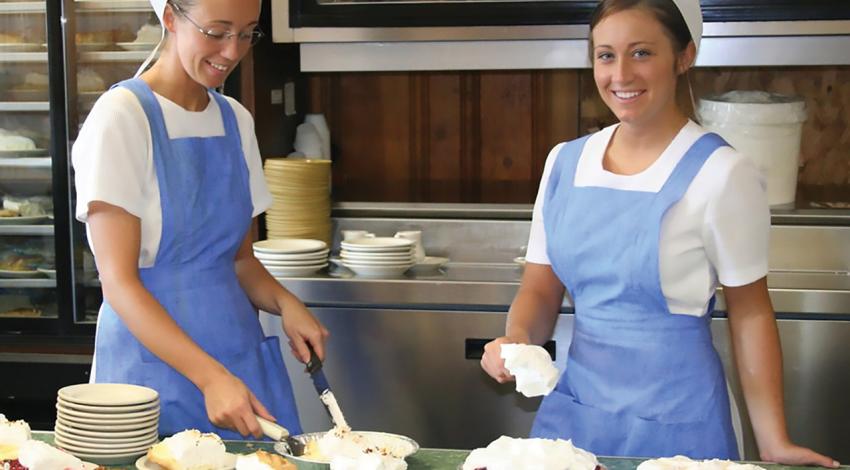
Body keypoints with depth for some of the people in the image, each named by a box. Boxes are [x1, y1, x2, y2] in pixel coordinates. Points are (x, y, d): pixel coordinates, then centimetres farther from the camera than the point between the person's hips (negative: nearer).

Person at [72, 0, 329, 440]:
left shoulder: (236, 120, 8)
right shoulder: (121, 116, -11)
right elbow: (119, 281, -16)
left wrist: (283, 302, -7)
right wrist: (210, 377, -25)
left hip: (242, 356, 6)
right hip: (154, 358, -6)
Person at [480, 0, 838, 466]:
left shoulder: (720, 174, -11)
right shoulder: (565, 161, 2)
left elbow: (749, 311, -6)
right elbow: (540, 289, 7)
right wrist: (516, 339, -13)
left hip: (674, 420, -4)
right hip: (574, 406, 5)